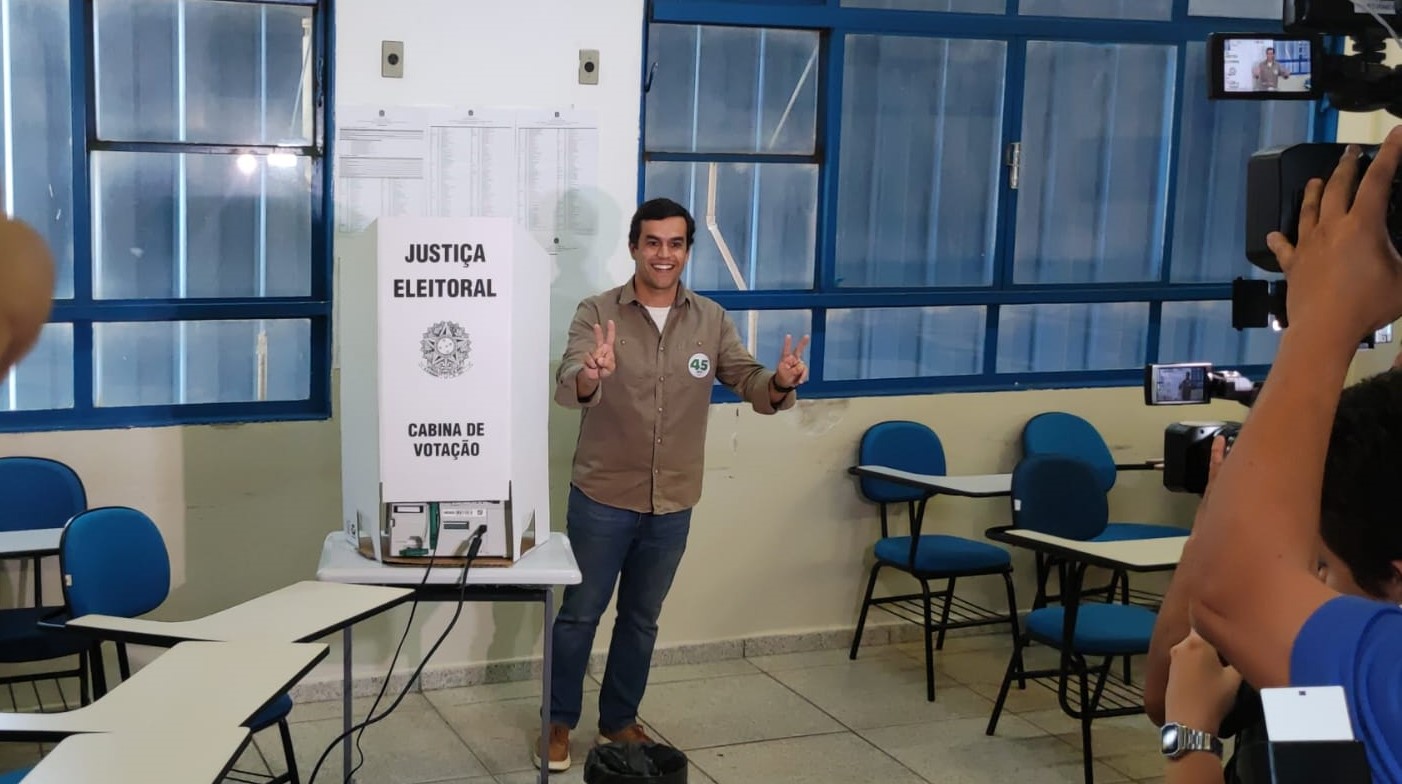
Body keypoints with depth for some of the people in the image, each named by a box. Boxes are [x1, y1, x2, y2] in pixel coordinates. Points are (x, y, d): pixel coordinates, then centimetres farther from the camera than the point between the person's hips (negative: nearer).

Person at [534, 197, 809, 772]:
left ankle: (619, 721, 33)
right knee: (580, 612, 9)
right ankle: (559, 722, 25)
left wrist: (780, 383, -31)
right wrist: (591, 375, -50)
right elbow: (567, 388, -25)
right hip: (602, 498, -3)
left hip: (672, 504, 3)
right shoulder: (597, 313, -11)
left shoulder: (711, 320, -1)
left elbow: (749, 382, -7)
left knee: (641, 618, 17)